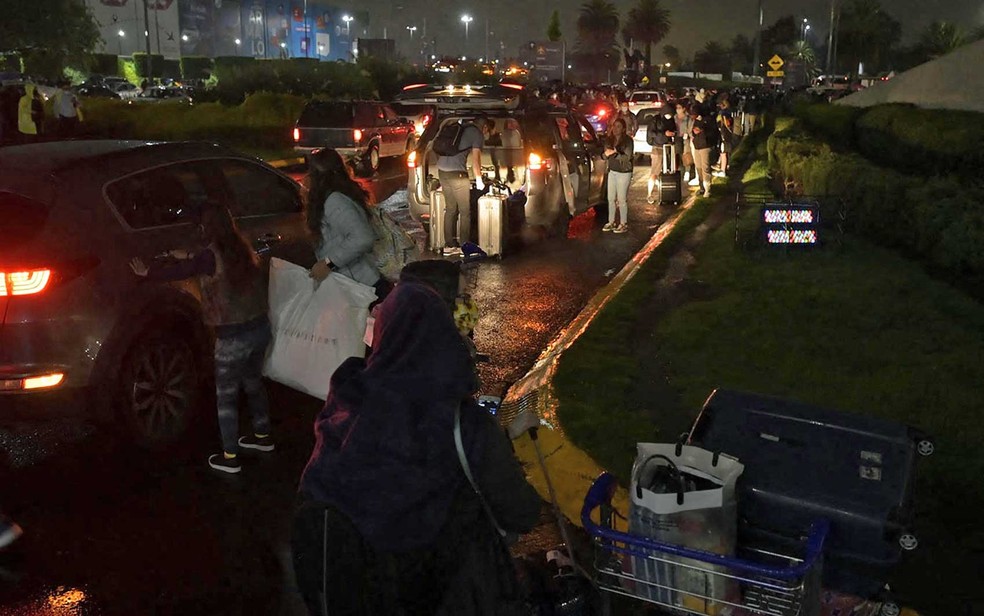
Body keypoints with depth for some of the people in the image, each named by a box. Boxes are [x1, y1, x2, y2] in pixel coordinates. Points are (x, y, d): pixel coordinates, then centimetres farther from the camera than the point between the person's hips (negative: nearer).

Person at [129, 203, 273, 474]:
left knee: (226, 396, 7)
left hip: (234, 337, -7)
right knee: (253, 382, 26)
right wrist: (188, 257, 36)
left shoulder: (212, 256, -16)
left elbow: (179, 272, -2)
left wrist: (147, 273, 15)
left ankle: (229, 457, 15)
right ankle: (263, 436, 40)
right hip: (260, 327, 7)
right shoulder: (241, 249, 4)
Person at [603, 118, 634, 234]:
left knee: (622, 199, -2)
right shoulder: (609, 140, 5)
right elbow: (605, 155, 6)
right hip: (612, 171, 6)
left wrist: (615, 153, -27)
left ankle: (623, 224, 8)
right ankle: (611, 222, 18)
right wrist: (606, 154, -17)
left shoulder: (628, 141, -11)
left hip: (624, 173, -6)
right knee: (611, 198, 8)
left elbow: (627, 157, -16)